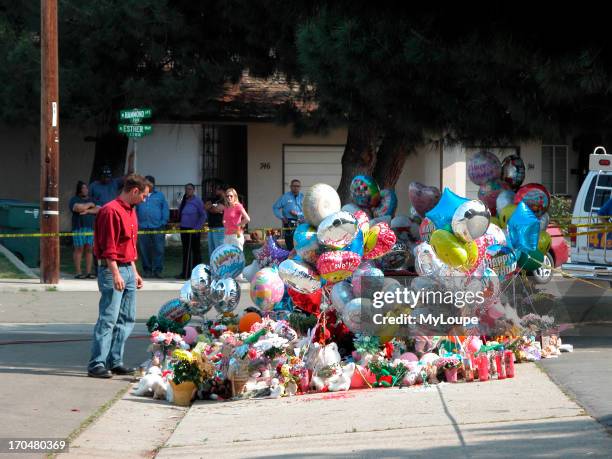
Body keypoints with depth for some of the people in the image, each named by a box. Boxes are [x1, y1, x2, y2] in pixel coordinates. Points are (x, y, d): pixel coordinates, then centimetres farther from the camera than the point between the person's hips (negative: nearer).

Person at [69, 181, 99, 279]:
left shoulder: (91, 200, 20)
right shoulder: (74, 199, 6)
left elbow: (98, 209, 6)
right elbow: (78, 208, -14)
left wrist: (87, 211, -8)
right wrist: (89, 205, -1)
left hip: (91, 228, 4)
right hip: (79, 227, -4)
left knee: (89, 249, 0)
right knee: (79, 249, -6)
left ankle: (88, 272, 1)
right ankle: (78, 272, -6)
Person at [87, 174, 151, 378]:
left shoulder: (131, 211, 17)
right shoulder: (111, 211, -13)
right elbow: (108, 247, -18)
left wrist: (134, 272, 22)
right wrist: (116, 274, -22)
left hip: (128, 270, 10)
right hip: (112, 270, -10)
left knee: (127, 319, 11)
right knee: (108, 319, -11)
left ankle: (115, 362, 16)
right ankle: (96, 365, -10)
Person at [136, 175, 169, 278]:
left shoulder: (160, 195, 9)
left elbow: (165, 209, 6)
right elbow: (134, 210, 10)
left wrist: (163, 222, -4)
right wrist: (136, 222, 0)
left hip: (157, 227, -1)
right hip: (143, 227, 1)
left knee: (158, 249, -5)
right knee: (144, 250, 3)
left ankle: (157, 270, -1)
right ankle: (147, 269, 12)